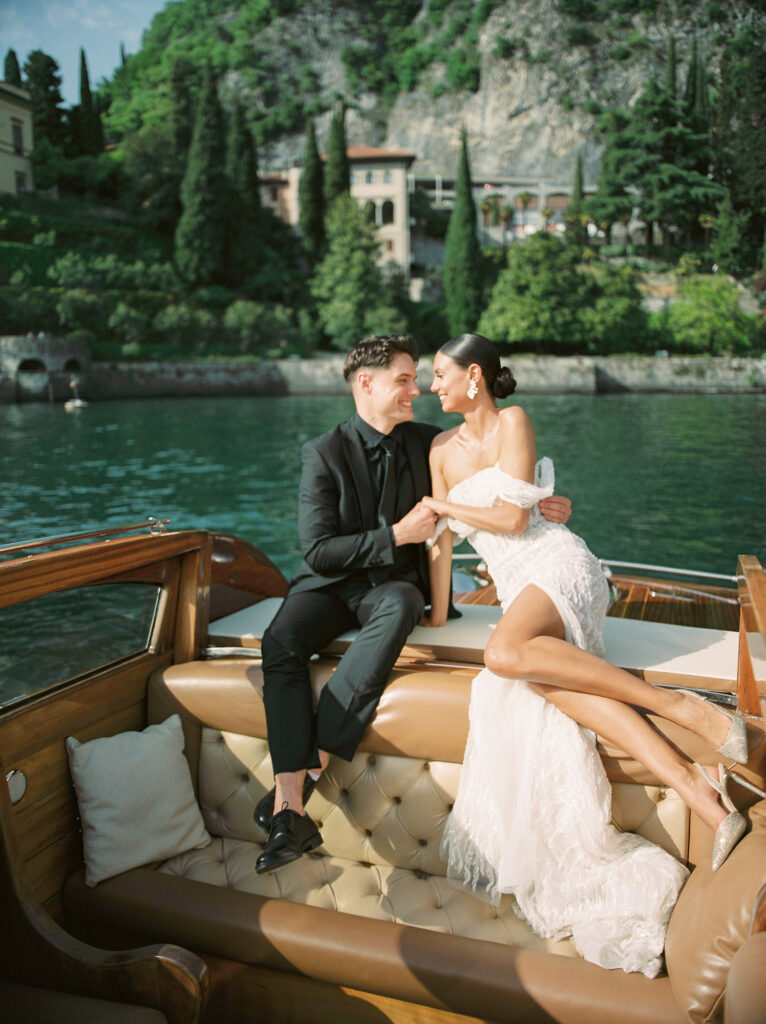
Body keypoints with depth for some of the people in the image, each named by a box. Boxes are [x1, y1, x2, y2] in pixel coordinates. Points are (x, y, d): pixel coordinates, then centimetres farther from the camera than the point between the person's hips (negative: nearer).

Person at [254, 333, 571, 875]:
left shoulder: (426, 442, 5)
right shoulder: (324, 453, -7)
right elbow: (318, 552, -13)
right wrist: (397, 534, -19)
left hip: (392, 585, 1)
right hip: (330, 585, -1)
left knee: (399, 607, -36)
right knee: (281, 640, -32)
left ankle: (312, 765, -36)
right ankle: (291, 811, -35)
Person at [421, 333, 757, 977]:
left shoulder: (513, 422, -2)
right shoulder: (442, 448, 16)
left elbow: (513, 516, -9)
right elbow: (443, 538, 15)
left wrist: (445, 506, 2)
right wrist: (438, 617, 13)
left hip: (555, 565, -5)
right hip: (516, 587, 5)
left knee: (507, 654, -37)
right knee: (541, 674, -30)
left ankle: (678, 704, -29)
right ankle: (701, 793, -37)